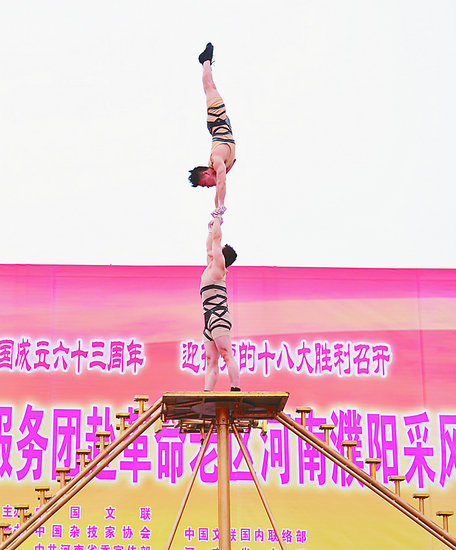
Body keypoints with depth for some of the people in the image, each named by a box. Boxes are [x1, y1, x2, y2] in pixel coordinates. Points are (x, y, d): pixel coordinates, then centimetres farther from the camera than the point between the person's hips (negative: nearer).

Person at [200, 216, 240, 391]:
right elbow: (209, 245, 39)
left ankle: (235, 390, -23)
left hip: (219, 316, -9)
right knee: (211, 361, 1)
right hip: (210, 318, 9)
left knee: (227, 356, -16)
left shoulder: (219, 265, 2)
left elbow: (216, 237, 3)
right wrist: (212, 226, 44)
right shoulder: (211, 266, 23)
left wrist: (217, 219, 16)